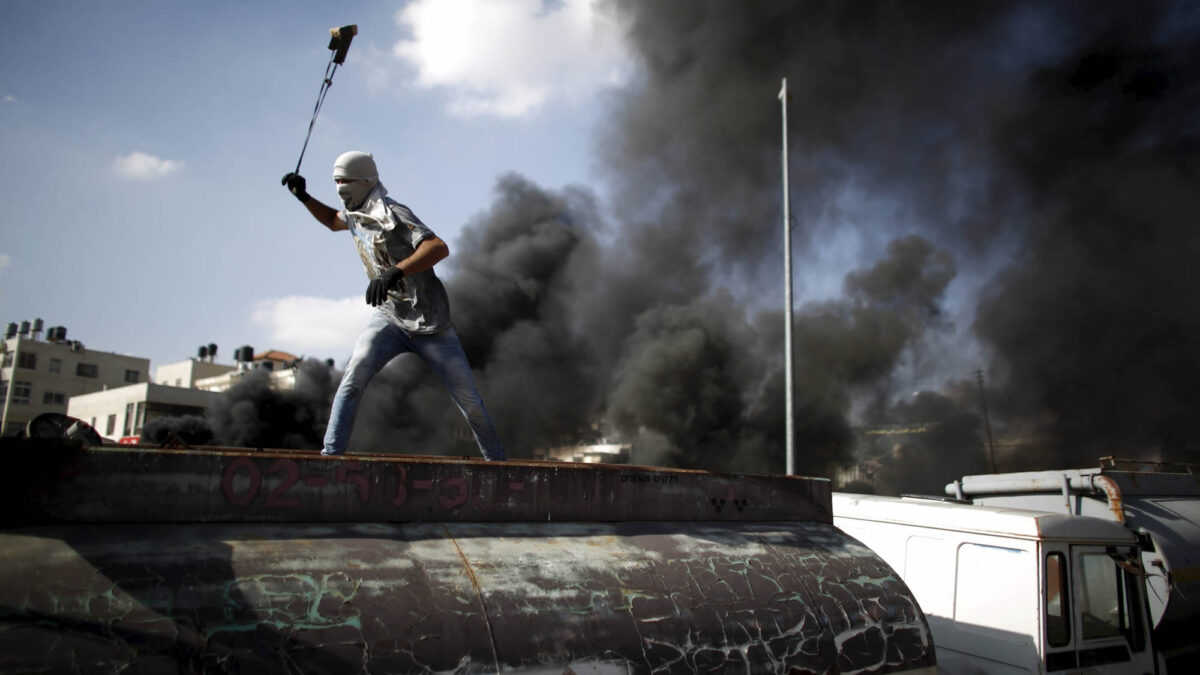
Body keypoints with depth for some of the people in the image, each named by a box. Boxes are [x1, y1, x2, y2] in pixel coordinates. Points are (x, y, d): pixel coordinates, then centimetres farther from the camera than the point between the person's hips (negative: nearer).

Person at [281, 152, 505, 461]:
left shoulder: (390, 213, -16)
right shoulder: (355, 215, 9)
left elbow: (439, 248, -31)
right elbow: (333, 220, 34)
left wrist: (395, 272, -42)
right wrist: (304, 197, 19)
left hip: (429, 322, -6)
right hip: (390, 317, 6)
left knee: (469, 400, -2)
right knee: (354, 375, -19)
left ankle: (497, 461, 14)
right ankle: (331, 452, -14)